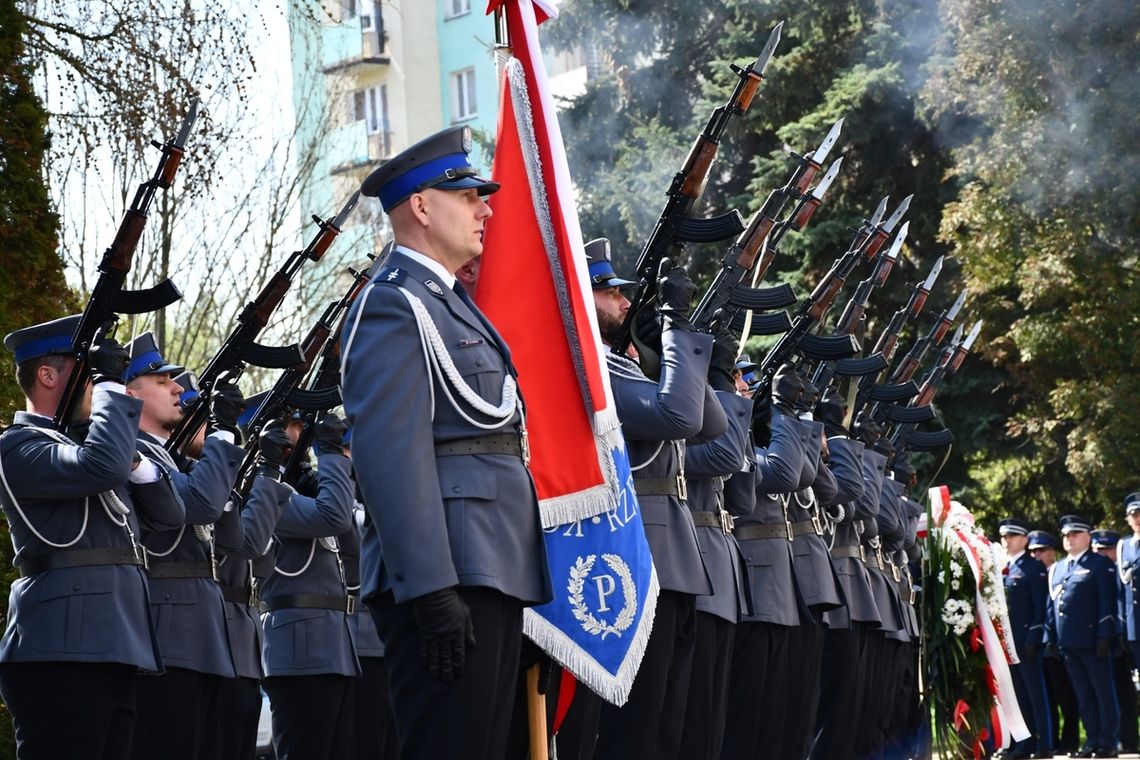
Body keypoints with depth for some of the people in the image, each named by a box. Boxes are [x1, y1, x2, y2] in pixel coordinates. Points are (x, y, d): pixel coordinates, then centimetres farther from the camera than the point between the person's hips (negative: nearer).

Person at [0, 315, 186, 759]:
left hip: (115, 654, 9)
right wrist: (111, 385, -9)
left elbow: (169, 515, 21)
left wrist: (131, 459, 4)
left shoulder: (82, 444, 24)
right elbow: (102, 466, -22)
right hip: (59, 656, -9)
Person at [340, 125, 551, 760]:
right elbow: (390, 453, -19)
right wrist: (430, 586, -25)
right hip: (449, 580, -10)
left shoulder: (455, 305, 23)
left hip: (494, 573, 10)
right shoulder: (394, 305, -9)